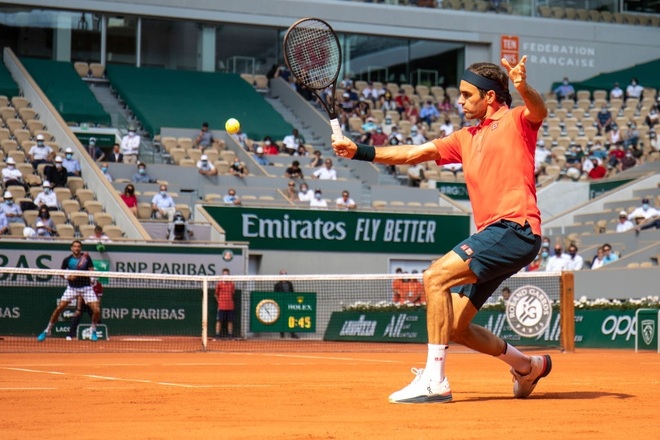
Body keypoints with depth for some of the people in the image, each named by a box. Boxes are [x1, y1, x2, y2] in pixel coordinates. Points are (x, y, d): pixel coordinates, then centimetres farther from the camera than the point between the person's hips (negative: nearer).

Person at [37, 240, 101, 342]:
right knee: (59, 308, -10)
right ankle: (47, 331, 5)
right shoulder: (67, 260, -3)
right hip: (72, 287, 0)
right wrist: (67, 277, -12)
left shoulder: (86, 258, -5)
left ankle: (93, 331, 14)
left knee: (96, 310, -12)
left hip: (86, 287, 0)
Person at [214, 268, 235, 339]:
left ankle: (230, 335, 11)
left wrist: (230, 302, 8)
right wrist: (219, 302, -1)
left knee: (230, 321, 5)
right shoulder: (219, 283, 0)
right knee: (219, 321, -2)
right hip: (221, 306, -2)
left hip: (230, 306, 2)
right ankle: (217, 335, 1)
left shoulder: (231, 284, 7)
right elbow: (216, 294, 5)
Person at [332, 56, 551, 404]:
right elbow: (413, 153, 19)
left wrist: (523, 87, -43)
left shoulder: (516, 121, 3)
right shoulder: (466, 139, 23)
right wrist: (359, 151, 10)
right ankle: (528, 366, 30)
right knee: (454, 326, 8)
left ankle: (434, 380, -23)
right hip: (494, 234, 9)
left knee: (435, 277, -22)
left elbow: (539, 111, -20)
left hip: (515, 228, -9)